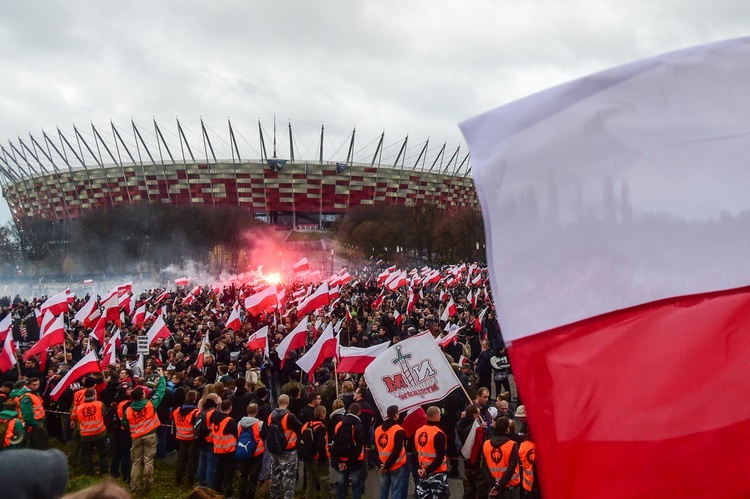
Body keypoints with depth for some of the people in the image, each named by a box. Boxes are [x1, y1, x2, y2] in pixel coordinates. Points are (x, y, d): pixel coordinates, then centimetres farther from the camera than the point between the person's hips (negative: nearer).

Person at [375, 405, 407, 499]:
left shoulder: (378, 430, 5)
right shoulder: (398, 431, -14)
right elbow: (397, 451, -20)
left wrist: (380, 465, -2)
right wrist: (387, 466, -16)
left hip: (382, 467, 5)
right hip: (396, 467, -5)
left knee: (383, 491, 14)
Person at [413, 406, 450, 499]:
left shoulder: (418, 432, 4)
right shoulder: (439, 434, -18)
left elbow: (416, 453, 8)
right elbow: (440, 458, -23)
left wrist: (419, 468, 5)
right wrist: (427, 471, -17)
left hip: (422, 472, 7)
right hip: (437, 473, -7)